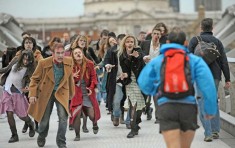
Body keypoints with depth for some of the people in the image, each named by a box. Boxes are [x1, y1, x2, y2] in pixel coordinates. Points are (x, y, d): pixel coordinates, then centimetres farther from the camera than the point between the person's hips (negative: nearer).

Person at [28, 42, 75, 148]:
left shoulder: (69, 61, -10)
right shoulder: (43, 63, -18)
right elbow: (35, 79, -7)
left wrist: (71, 93, 16)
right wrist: (32, 94, -16)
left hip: (61, 92, 1)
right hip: (46, 93, -1)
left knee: (63, 116, -18)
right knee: (44, 119, 11)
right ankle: (41, 138, 42)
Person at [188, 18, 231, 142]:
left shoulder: (195, 40, 0)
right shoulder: (217, 42, 9)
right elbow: (224, 62, 6)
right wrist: (227, 79, 9)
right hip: (215, 76, 4)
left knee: (203, 103, -4)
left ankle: (208, 133, -11)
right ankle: (215, 131, 18)